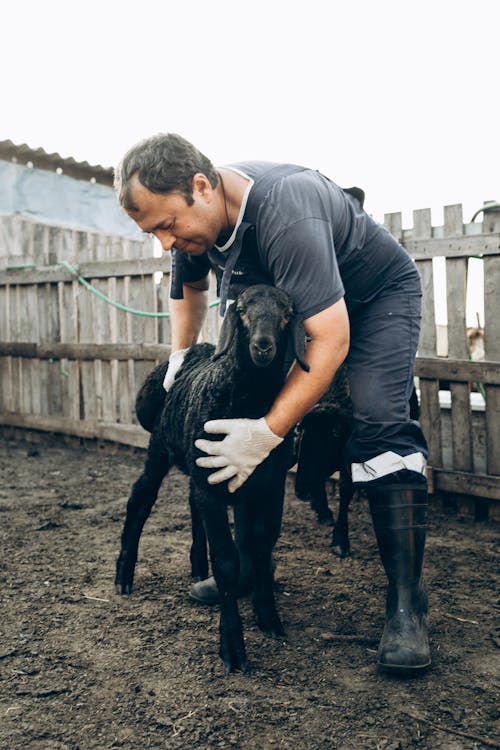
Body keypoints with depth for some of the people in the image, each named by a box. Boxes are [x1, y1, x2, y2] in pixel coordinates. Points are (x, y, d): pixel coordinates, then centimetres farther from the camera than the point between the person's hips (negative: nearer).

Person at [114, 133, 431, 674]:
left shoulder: (284, 214, -40)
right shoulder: (196, 215, -13)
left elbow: (331, 340, -41)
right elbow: (189, 288, 11)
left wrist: (269, 432, -43)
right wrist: (180, 356, 0)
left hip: (378, 294, -7)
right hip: (283, 298, 7)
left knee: (380, 426, -25)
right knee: (242, 416, -3)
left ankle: (406, 607, -20)